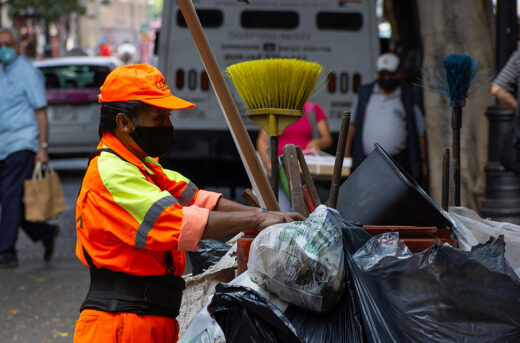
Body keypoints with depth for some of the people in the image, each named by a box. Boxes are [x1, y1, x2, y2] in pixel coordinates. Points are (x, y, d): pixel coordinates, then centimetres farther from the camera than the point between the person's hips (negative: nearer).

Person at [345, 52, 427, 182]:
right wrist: (346, 153, 5)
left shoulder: (407, 98, 10)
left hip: (398, 162, -1)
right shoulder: (364, 94, 13)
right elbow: (352, 124, 13)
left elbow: (419, 132, 10)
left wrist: (422, 161, 5)